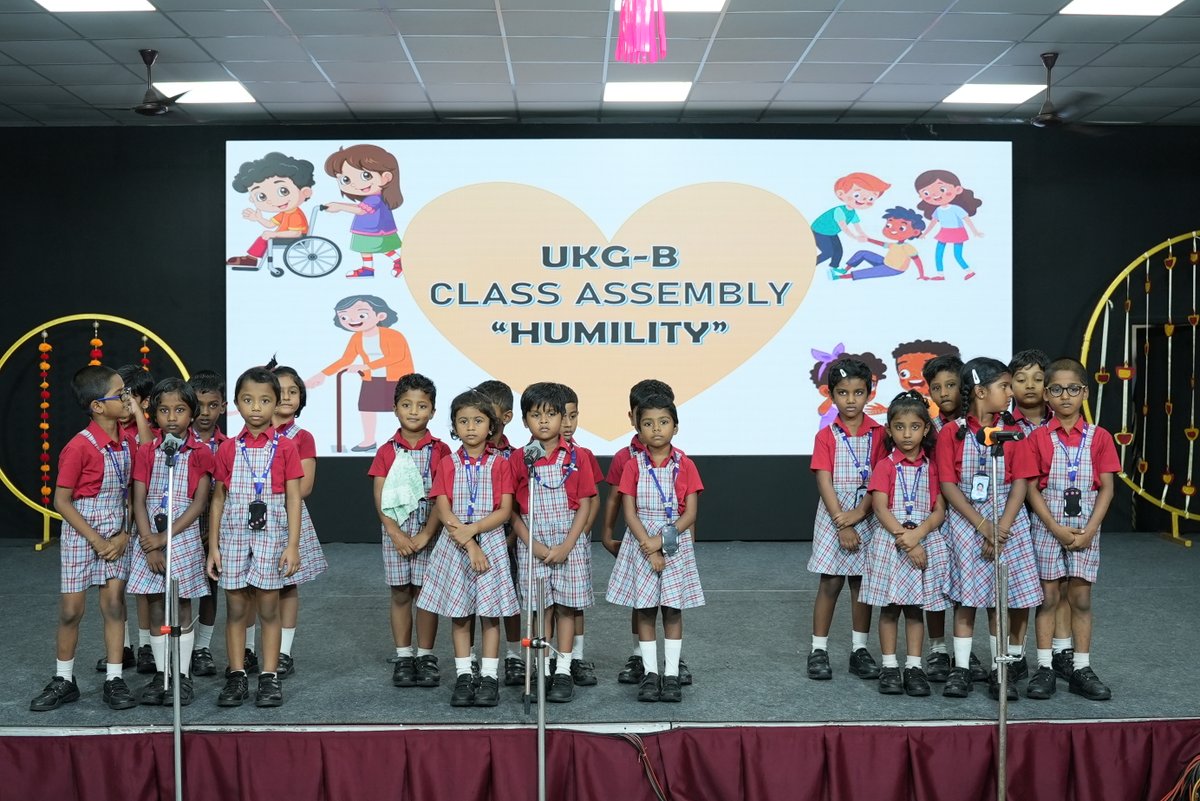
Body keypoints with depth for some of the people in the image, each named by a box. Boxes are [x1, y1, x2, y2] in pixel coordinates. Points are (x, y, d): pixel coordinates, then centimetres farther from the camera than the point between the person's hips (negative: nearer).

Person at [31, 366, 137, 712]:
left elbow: (128, 492, 5)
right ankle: (64, 681, 20)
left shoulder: (126, 442, -1)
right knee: (71, 609, 4)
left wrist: (124, 534, -6)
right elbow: (61, 501, -14)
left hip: (116, 533, 5)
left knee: (114, 603, 4)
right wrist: (95, 539, -14)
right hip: (81, 531, -4)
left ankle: (114, 680, 11)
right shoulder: (80, 447, -18)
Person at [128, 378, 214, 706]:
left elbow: (199, 504, -7)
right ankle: (161, 675, 16)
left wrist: (165, 537, -14)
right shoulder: (146, 451, 3)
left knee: (182, 608, 4)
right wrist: (150, 545, -11)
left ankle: (183, 675, 12)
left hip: (183, 537, -2)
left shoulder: (200, 453, -2)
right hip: (150, 538, 2)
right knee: (156, 609, 6)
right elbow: (139, 501, -2)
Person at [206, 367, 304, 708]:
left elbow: (293, 499, -3)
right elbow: (218, 499, 7)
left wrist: (293, 545, -9)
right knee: (235, 609, 6)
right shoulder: (228, 449, 4)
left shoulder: (285, 447, -1)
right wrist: (213, 546, 2)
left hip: (271, 535, -2)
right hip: (234, 536, 2)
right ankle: (237, 677, 15)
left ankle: (270, 678, 12)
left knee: (269, 609, 4)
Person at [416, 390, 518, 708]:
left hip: (491, 542, -1)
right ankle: (463, 677, 14)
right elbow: (444, 510, -6)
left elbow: (505, 510, -7)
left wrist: (471, 529, -18)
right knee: (460, 615, 6)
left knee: (490, 613, 2)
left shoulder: (500, 464, 1)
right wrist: (469, 546, -15)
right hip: (454, 545, 1)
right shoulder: (448, 464, 3)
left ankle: (489, 677, 8)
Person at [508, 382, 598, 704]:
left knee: (565, 607, 4)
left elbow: (584, 506, -3)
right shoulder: (519, 460, -2)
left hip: (569, 543, 0)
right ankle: (542, 672, 14)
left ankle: (563, 672, 12)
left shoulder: (576, 457, -2)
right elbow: (511, 511, -1)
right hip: (532, 545, 0)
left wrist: (566, 546, -11)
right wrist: (534, 545, -11)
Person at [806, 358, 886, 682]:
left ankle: (860, 650, 17)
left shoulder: (878, 434, 1)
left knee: (862, 582, 8)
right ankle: (818, 650, 10)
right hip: (833, 516, -1)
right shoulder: (826, 436, -2)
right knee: (830, 583, 2)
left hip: (866, 517, 1)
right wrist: (842, 525, -15)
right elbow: (824, 482, -8)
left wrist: (858, 513, -17)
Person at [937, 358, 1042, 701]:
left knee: (1000, 597, 2)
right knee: (966, 596, 1)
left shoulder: (1012, 431, 1)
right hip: (965, 520, -1)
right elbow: (948, 485, -7)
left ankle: (1002, 669, 11)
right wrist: (983, 526, -14)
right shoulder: (951, 432, -4)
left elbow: (1020, 484, -3)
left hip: (1007, 519, 1)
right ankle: (961, 669, 9)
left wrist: (1001, 530, -14)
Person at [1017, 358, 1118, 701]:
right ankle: (1044, 667, 9)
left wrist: (1089, 531, -10)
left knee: (1081, 598, 6)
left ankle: (1081, 669, 12)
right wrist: (1057, 529, -13)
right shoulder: (1038, 438, -2)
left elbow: (1106, 488, -1)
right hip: (1048, 528, -1)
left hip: (1086, 530, 1)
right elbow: (1032, 489, -5)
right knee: (1048, 597, 4)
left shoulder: (1099, 437, 1)